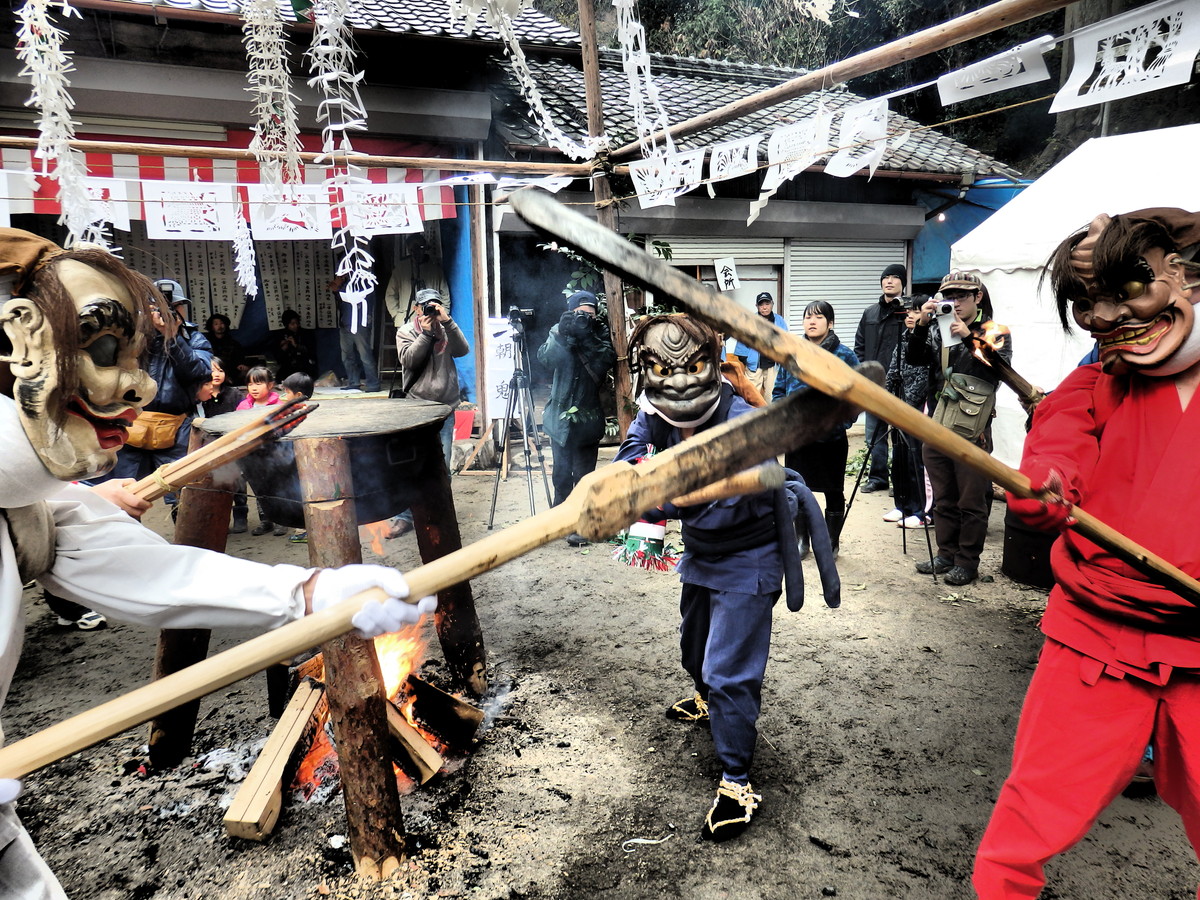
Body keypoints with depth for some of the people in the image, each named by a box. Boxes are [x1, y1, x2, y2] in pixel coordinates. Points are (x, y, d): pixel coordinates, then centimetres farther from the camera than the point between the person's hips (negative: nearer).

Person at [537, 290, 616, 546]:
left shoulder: (601, 333, 1)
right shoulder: (559, 331, 2)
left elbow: (605, 363, -15)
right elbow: (546, 358, -14)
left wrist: (587, 338, -23)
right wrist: (562, 335, -27)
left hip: (588, 417, 0)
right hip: (561, 415, 1)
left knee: (584, 476, 0)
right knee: (562, 474, 6)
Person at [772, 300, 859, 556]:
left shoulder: (844, 355, -6)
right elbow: (779, 390, 10)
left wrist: (841, 422, -16)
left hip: (832, 437, -3)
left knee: (833, 491, 11)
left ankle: (832, 543, 26)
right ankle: (802, 540, 29)